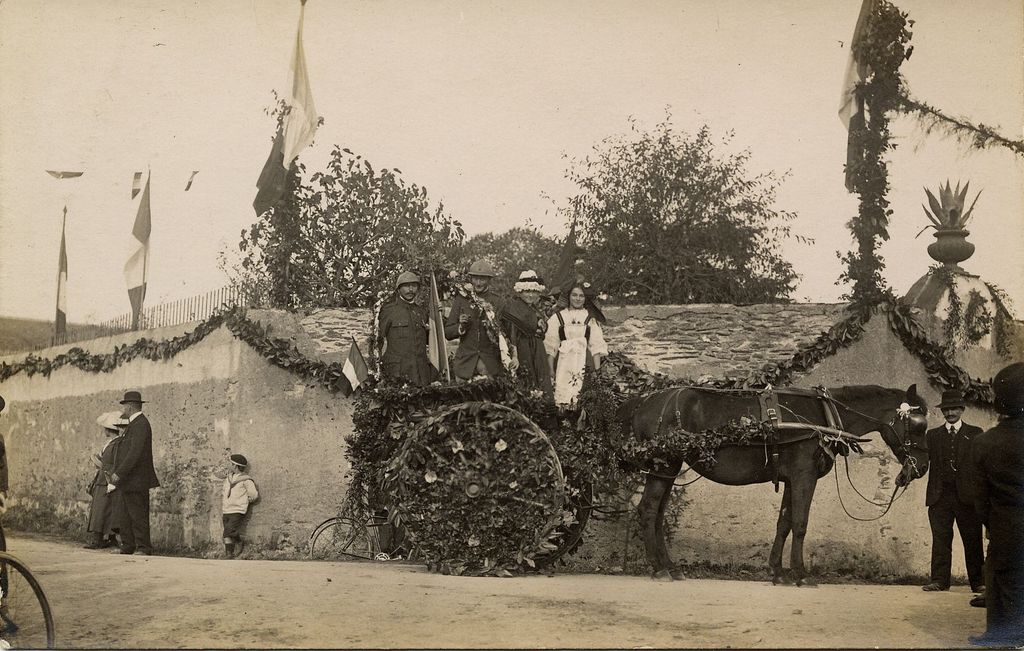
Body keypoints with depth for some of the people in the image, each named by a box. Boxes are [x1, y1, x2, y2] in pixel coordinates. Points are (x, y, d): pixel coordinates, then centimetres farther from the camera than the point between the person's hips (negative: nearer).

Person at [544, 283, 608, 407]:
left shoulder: (591, 319, 8)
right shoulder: (557, 317, 8)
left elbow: (596, 346, 4)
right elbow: (551, 346, 6)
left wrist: (597, 371, -4)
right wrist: (551, 370, -1)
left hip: (585, 366, 0)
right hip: (564, 366, 0)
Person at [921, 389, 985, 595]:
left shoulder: (975, 434, 8)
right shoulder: (933, 435, 14)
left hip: (966, 495, -2)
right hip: (940, 495, 2)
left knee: (972, 540, 1)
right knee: (940, 539, 2)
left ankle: (978, 581, 7)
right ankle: (939, 580, 5)